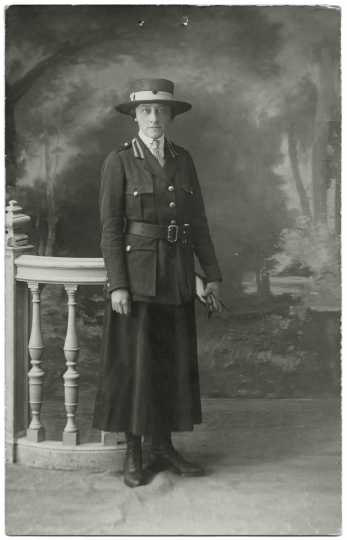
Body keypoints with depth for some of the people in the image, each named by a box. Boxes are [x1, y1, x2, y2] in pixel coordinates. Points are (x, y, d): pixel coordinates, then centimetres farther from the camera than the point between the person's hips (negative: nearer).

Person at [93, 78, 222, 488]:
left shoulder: (182, 160, 10)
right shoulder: (118, 162, -4)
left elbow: (198, 222, 12)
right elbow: (110, 228, -8)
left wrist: (211, 276, 7)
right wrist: (117, 286, -15)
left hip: (177, 279, 5)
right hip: (136, 275, -5)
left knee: (174, 361, 9)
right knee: (133, 362, 0)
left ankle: (163, 448, 21)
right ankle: (133, 454, 11)